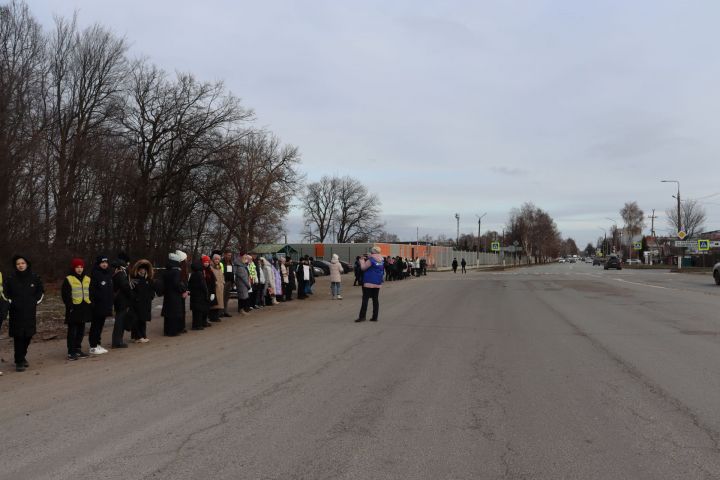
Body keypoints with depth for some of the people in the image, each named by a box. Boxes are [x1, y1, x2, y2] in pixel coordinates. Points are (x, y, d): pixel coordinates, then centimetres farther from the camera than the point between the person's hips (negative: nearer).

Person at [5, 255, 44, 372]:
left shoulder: (34, 277, 4)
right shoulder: (11, 278, -1)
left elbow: (41, 291, 15)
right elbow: (5, 293, 8)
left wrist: (36, 301, 5)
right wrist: (11, 302, -2)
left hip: (30, 312, 2)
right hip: (16, 313, -2)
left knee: (28, 335, 7)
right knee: (18, 337, -5)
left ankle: (22, 356, 27)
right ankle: (19, 362, 0)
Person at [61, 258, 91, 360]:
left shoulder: (87, 279, 12)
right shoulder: (68, 280, -5)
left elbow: (90, 293, 18)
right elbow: (65, 295, -7)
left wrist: (90, 305, 10)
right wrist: (70, 306, -15)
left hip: (84, 308, 6)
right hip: (74, 309, -6)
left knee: (81, 330, 12)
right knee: (72, 331, -3)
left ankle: (78, 350, 22)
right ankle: (71, 352, 0)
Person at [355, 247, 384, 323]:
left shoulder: (371, 260, -13)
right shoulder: (382, 260, 9)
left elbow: (363, 267, -9)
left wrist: (362, 260, 9)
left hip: (369, 282, -7)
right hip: (378, 283, 7)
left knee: (365, 299, -5)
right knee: (375, 299, 9)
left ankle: (362, 316, -9)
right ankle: (375, 317, 8)